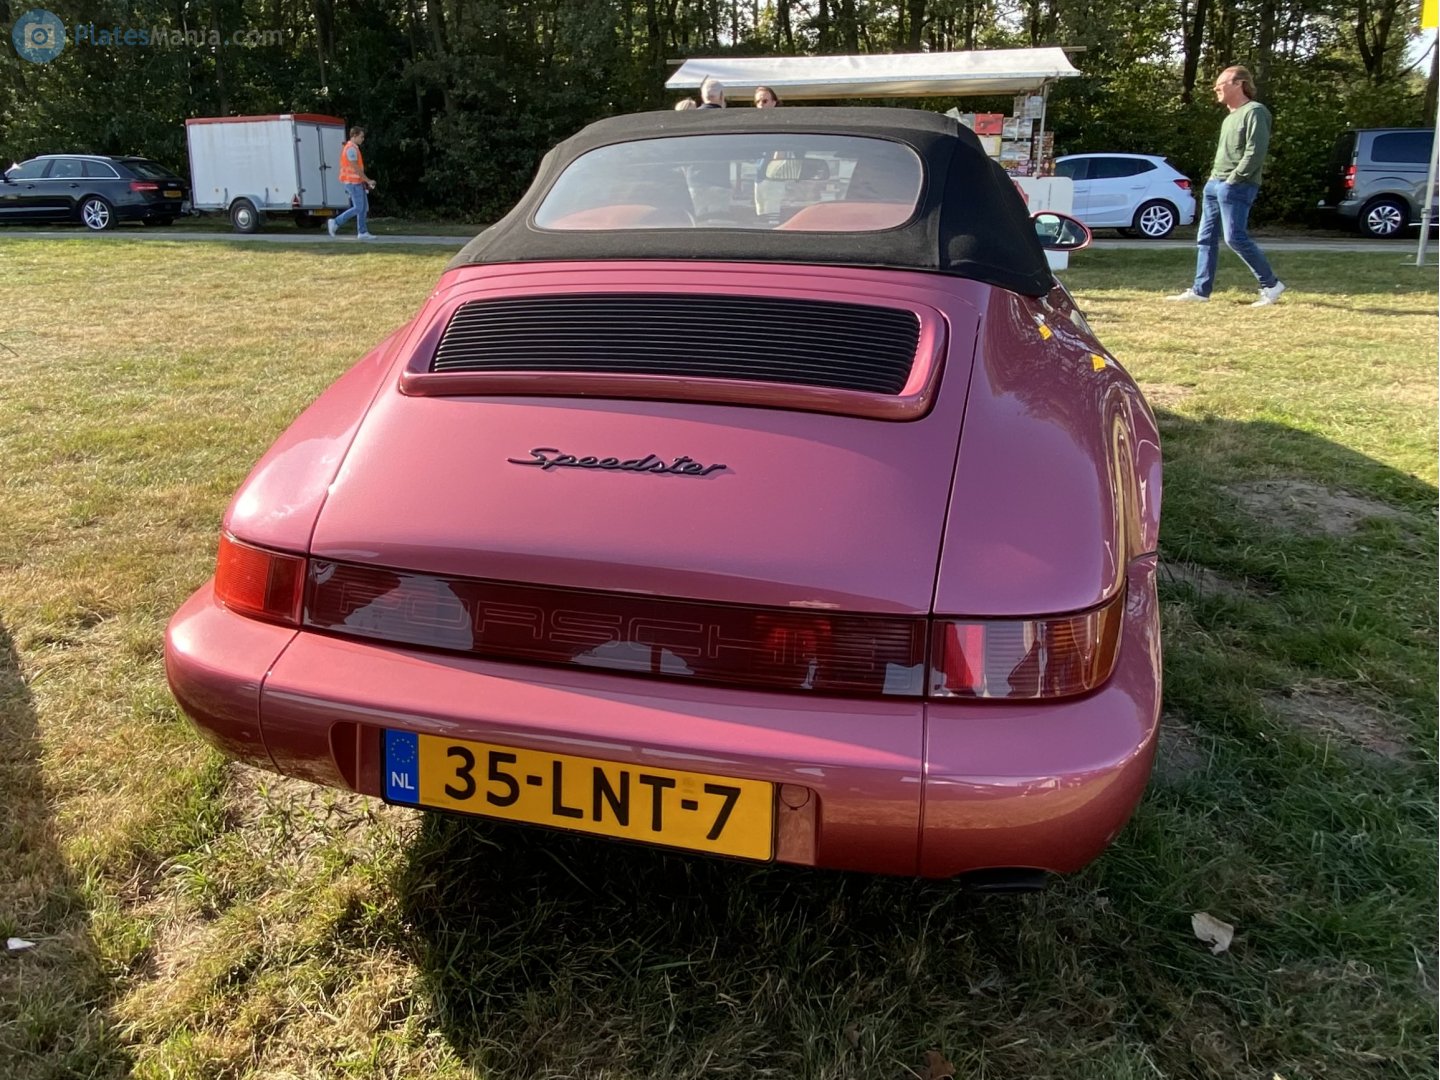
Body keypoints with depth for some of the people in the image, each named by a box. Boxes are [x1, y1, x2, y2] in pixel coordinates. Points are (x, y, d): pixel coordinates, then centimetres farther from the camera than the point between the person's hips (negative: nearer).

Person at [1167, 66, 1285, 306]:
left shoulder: (1254, 112, -10)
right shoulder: (1231, 116, 19)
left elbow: (1255, 153, -18)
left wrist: (1233, 179, -18)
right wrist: (1214, 179, 12)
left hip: (1236, 186, -10)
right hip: (1215, 184, 10)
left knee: (1235, 238, -13)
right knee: (1206, 238, 7)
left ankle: (1271, 285, -2)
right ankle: (1200, 290, 11)